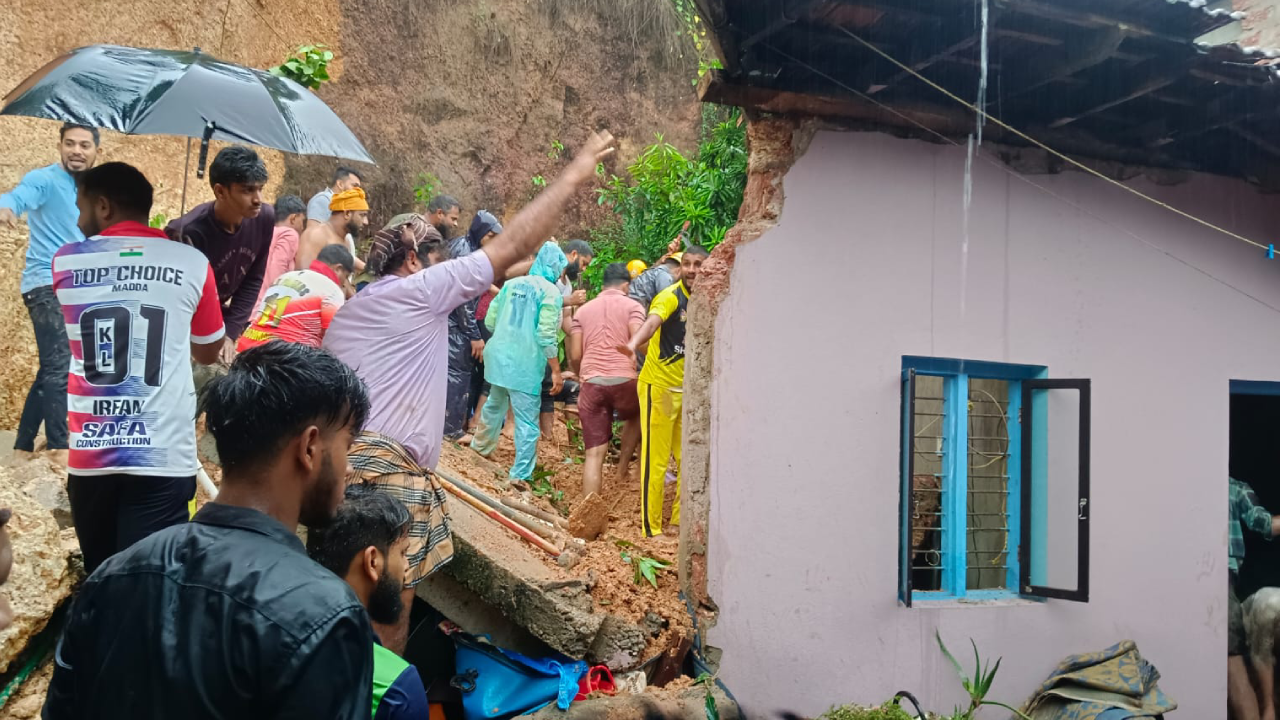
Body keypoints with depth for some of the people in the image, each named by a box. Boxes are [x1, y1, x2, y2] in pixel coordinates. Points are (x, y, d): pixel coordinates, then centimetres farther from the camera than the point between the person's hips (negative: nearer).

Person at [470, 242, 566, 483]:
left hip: (499, 359, 7)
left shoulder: (512, 284, 8)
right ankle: (521, 475, 0)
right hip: (525, 366, -6)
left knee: (494, 406, 28)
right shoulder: (551, 292, -10)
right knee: (527, 422, 1)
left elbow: (490, 321, 10)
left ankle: (481, 447, 48)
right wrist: (556, 371, -11)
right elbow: (546, 335, -17)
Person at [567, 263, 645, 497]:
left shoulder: (583, 310, 17)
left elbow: (575, 356, 11)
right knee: (635, 416, 33)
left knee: (594, 453, 4)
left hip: (591, 383, 2)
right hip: (623, 379, -2)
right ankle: (623, 466, 22)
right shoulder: (632, 306, 7)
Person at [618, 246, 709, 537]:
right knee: (656, 462, -1)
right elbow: (652, 322, -37)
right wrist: (633, 344, -55)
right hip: (659, 386, -7)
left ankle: (680, 520, 28)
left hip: (686, 389, 7)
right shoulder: (670, 297, -16)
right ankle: (651, 530, 8)